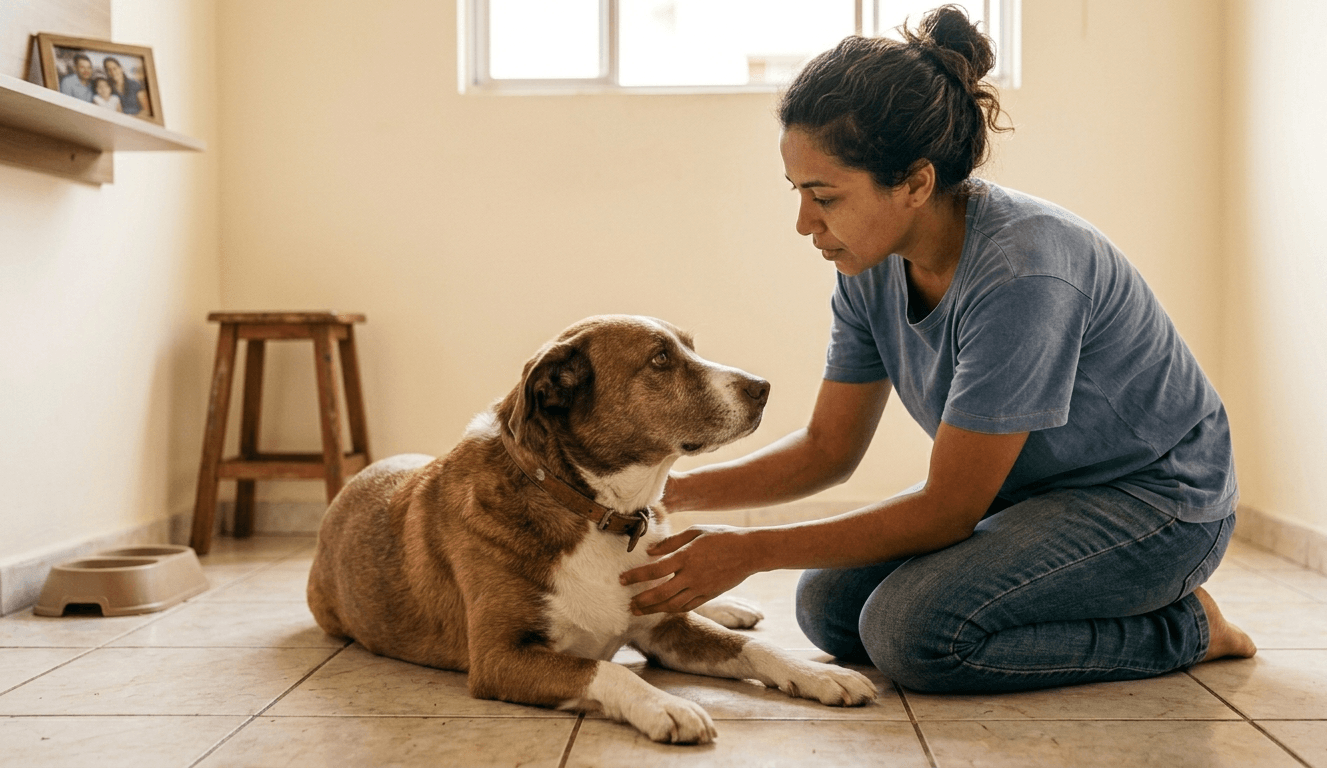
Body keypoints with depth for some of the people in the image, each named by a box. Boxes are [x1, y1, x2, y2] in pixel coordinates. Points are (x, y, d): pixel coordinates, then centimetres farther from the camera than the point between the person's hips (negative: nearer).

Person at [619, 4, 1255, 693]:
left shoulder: (1020, 274, -33)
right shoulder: (873, 268, -8)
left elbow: (945, 510, -26)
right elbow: (827, 448, 2)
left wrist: (750, 550, -25)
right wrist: (670, 492, -10)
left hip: (1155, 502, -8)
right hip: (1026, 492, 8)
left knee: (911, 626, -25)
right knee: (829, 606, -6)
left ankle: (1182, 629, -4)